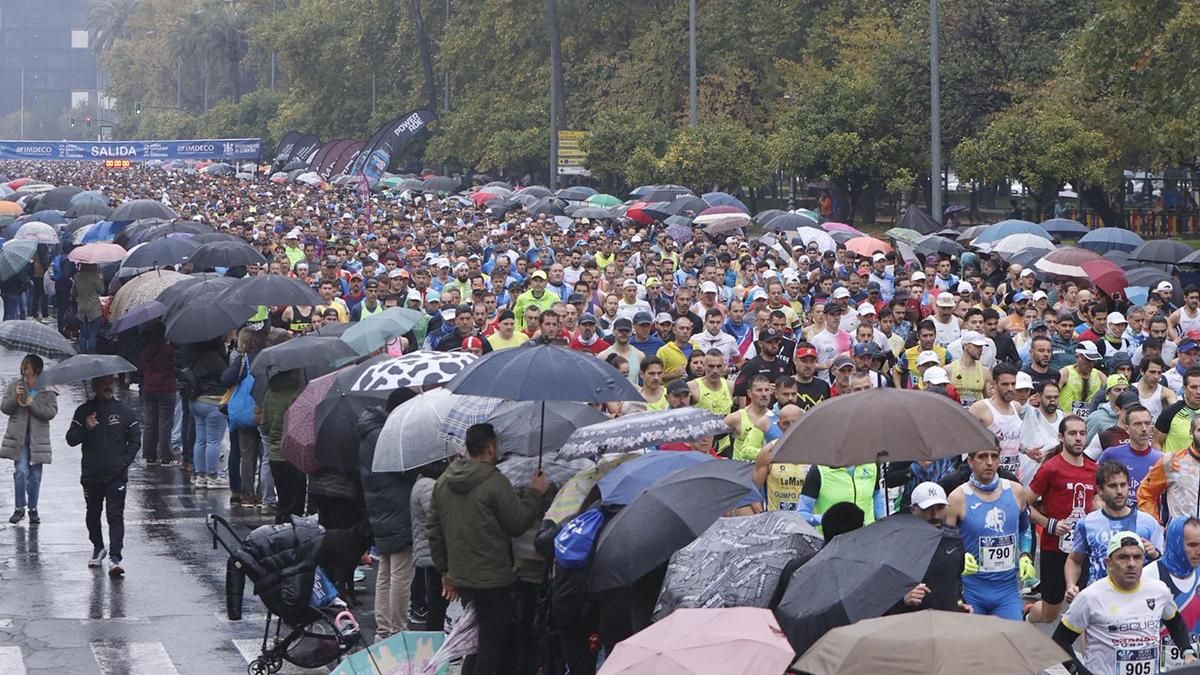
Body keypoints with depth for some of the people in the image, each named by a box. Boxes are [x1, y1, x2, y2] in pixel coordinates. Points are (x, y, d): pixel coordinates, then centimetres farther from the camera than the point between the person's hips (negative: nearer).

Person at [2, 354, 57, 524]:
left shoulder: (48, 390, 0)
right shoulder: (14, 386, 4)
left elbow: (51, 412, -9)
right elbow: (4, 408, 1)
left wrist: (32, 404, -18)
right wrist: (15, 397, -16)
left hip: (38, 438, 0)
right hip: (18, 437, 0)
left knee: (35, 475, 5)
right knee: (21, 471, -12)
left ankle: (33, 509, 19)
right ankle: (19, 507, 2)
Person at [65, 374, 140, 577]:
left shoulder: (123, 411, 2)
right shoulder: (84, 411, 2)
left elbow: (135, 439, 7)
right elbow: (71, 439, -1)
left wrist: (125, 460, -5)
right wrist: (86, 428, -19)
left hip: (117, 475, -2)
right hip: (91, 474, 2)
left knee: (115, 515, -10)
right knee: (93, 513, 16)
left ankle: (115, 558, -17)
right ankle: (98, 548, 37)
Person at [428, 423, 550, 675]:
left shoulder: (443, 483, 8)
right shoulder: (495, 483, -17)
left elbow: (434, 530, 12)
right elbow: (518, 523, -12)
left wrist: (445, 570, 19)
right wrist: (534, 493, 2)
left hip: (460, 577, 8)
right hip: (492, 579, -8)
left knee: (476, 640, 20)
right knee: (492, 644, 0)